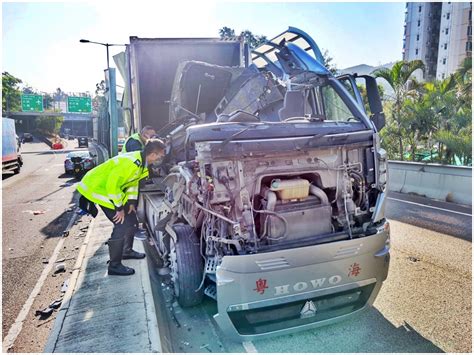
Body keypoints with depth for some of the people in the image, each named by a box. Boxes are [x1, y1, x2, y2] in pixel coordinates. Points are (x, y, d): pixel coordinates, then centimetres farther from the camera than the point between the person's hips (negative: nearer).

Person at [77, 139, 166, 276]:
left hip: (114, 189, 10)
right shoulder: (130, 162, -31)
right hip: (98, 189, -10)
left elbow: (133, 181, 12)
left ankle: (127, 251, 33)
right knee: (122, 225, -12)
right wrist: (119, 208, -22)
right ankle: (114, 265, 0)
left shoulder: (143, 162, -1)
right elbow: (112, 185, -31)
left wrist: (131, 202, 5)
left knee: (131, 218, 14)